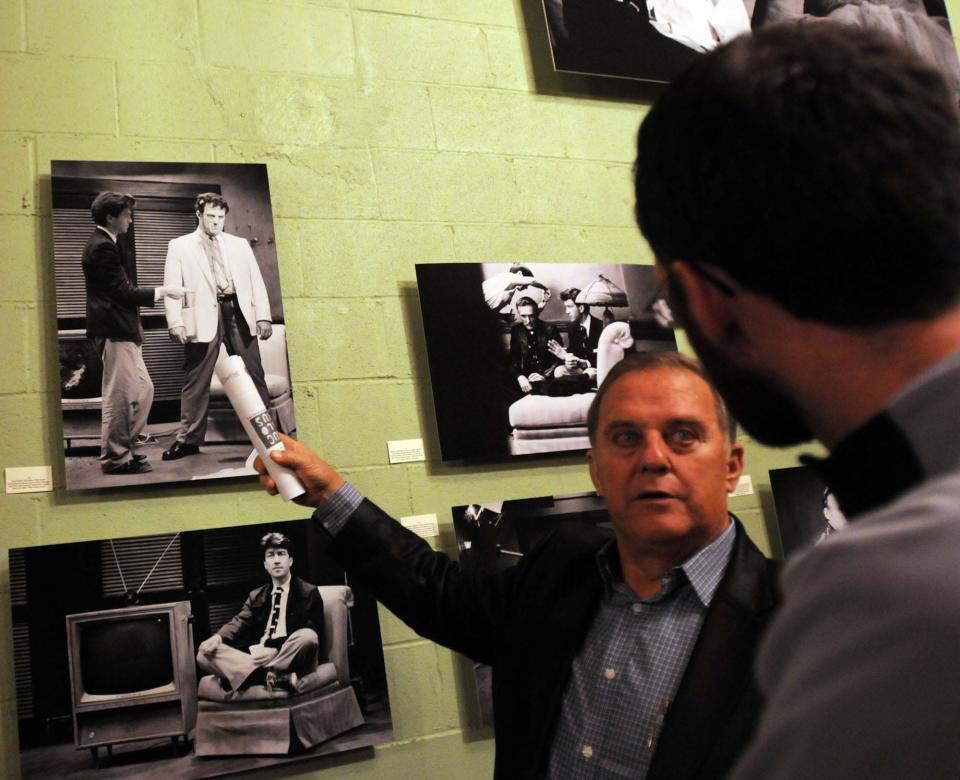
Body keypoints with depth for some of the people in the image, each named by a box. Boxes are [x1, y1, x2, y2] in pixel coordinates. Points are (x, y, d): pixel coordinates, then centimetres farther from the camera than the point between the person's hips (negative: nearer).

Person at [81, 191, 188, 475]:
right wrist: (163, 291, -11)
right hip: (114, 332, -11)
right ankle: (115, 458, 4)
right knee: (119, 395, -4)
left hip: (123, 330, 11)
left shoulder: (105, 244, 17)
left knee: (143, 390, 14)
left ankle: (125, 449, 22)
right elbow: (124, 291, -18)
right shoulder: (102, 247, -15)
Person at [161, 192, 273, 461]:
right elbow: (172, 286, 3)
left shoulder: (239, 244, 19)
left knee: (253, 374, 2)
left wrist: (263, 316, 1)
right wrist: (176, 323, -9)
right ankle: (189, 438, 4)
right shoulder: (179, 246, 12)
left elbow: (256, 281, 13)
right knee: (196, 380, -2)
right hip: (204, 317, -2)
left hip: (239, 312, 2)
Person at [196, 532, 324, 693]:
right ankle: (278, 677, -32)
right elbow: (240, 622, 7)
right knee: (204, 653, -17)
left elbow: (310, 636, -2)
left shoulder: (309, 593, 9)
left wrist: (277, 650, -17)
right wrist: (218, 637, -16)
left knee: (307, 637, -35)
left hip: (289, 659, -5)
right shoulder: (255, 596, 24)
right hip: (256, 658, 5)